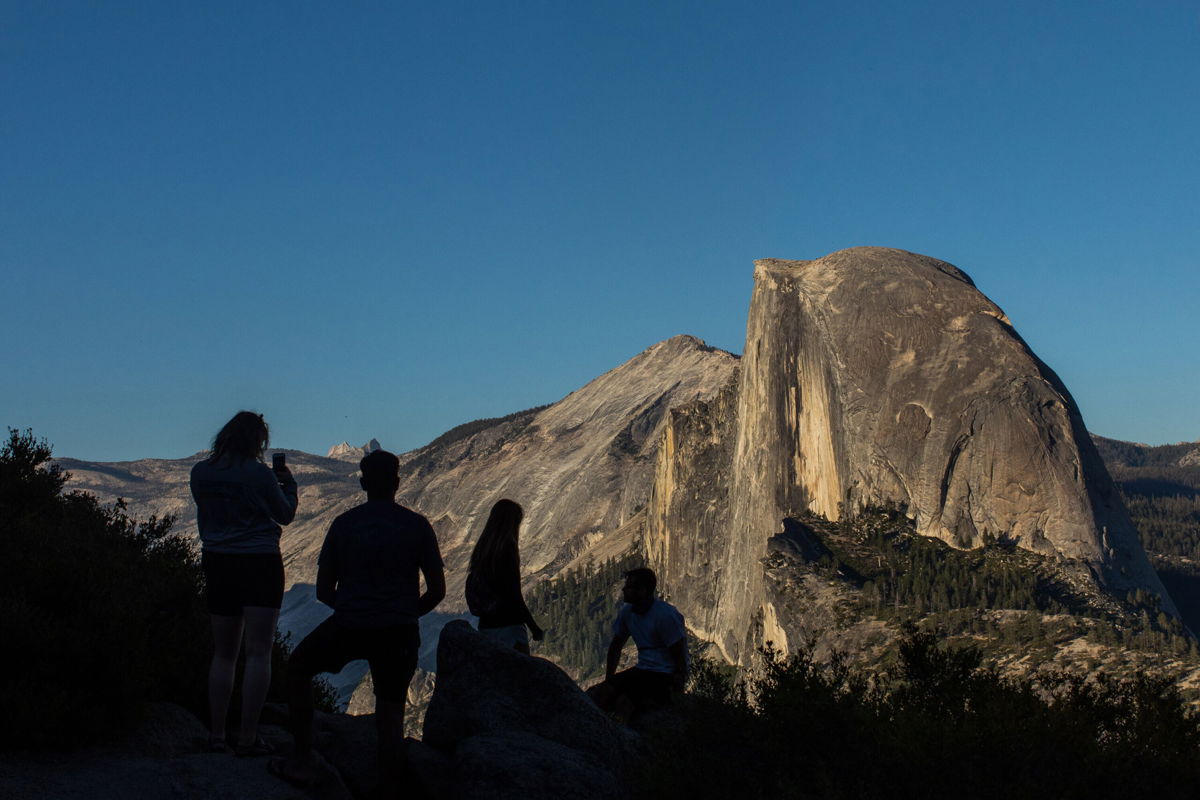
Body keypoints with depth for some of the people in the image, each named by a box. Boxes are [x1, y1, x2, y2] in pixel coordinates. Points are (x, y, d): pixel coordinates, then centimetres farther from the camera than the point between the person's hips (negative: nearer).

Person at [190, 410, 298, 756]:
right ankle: (247, 738, -3)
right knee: (258, 652, 0)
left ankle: (216, 736, 16)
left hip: (217, 564, 5)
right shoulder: (259, 474, -13)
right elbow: (285, 515, 0)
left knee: (223, 653, 15)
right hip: (260, 564, -5)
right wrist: (288, 484, 16)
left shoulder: (200, 473, 1)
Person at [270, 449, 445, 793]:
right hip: (399, 633, 1)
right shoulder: (417, 526, 0)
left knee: (298, 667, 25)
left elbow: (323, 591, 6)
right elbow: (437, 591, 1)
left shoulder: (344, 524, 2)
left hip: (347, 627, 0)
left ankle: (302, 762, 21)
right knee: (391, 713, 13)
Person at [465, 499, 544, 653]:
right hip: (508, 625, -7)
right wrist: (534, 628, -9)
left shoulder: (481, 550, 7)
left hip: (485, 627, 7)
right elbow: (514, 595, -16)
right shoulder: (508, 548, -14)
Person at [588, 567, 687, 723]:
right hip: (642, 670, 7)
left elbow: (680, 656, -13)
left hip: (666, 676, -7)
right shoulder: (627, 612, 7)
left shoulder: (665, 615, -15)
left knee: (624, 701, -32)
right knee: (594, 695, -15)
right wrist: (608, 680, 14)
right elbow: (616, 646, 19)